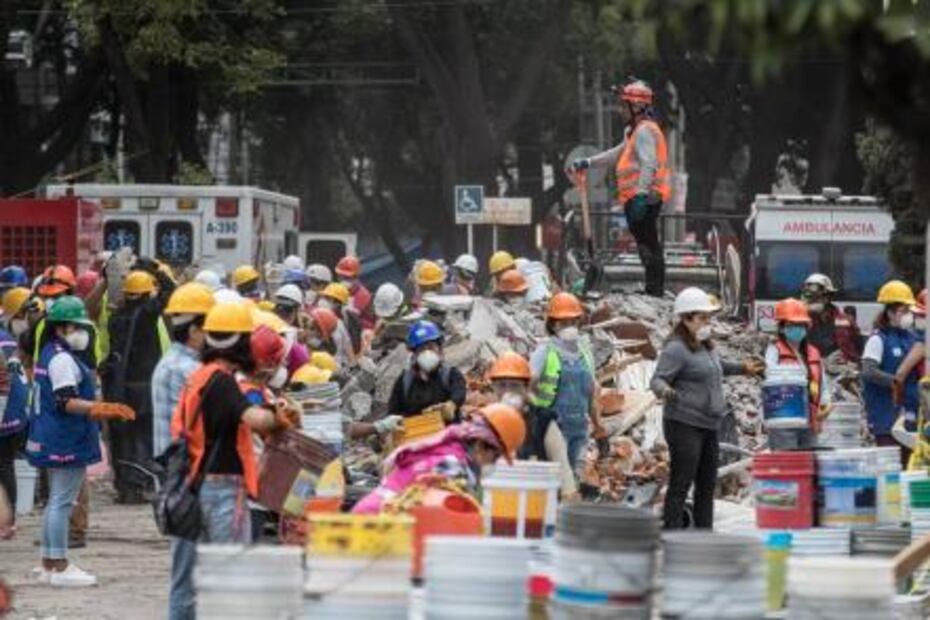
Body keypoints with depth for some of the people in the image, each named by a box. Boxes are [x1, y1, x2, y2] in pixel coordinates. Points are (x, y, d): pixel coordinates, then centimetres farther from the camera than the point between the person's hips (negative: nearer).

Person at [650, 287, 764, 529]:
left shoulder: (705, 345, 15)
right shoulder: (676, 349, -14)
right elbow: (657, 379, -20)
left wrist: (742, 368, 42)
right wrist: (664, 390, -41)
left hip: (708, 426, 9)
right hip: (684, 425, -9)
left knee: (707, 485, 15)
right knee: (680, 484, -10)